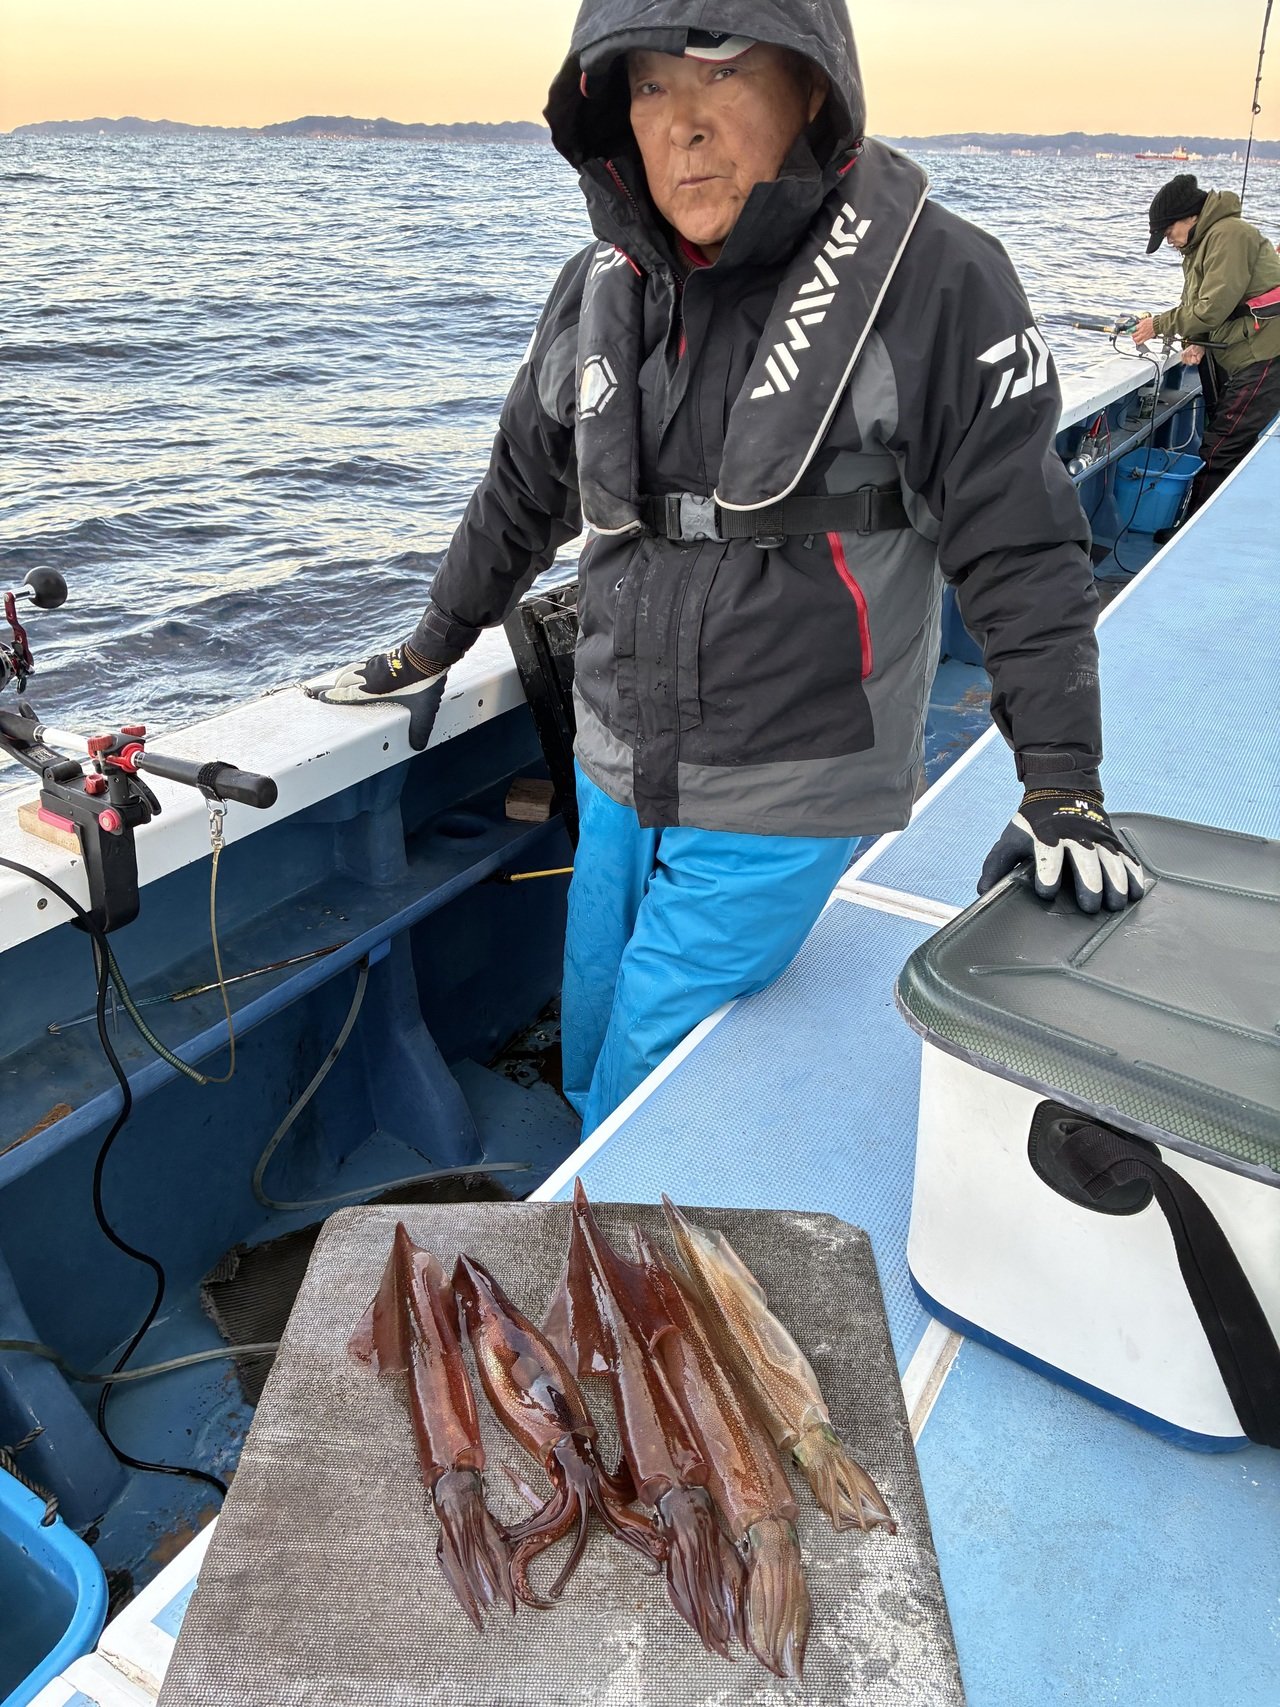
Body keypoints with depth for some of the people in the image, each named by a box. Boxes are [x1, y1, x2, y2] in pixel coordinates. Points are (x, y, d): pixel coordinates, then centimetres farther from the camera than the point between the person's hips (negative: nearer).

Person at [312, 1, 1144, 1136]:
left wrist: (1061, 783, -15)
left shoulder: (934, 279, -13)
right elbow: (525, 492, 17)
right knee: (589, 1065, 20)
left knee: (645, 1098, 2)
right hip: (616, 783, 6)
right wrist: (436, 645, 25)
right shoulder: (602, 290, 3)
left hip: (782, 802, -6)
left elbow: (1021, 547, -11)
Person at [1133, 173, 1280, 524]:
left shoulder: (1229, 235, -16)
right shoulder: (1201, 245, 16)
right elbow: (1204, 307, 16)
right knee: (1221, 443, 14)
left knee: (1220, 451, -10)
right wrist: (1198, 344, -4)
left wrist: (1159, 325, -11)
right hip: (1232, 358, 11)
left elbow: (1214, 307, -22)